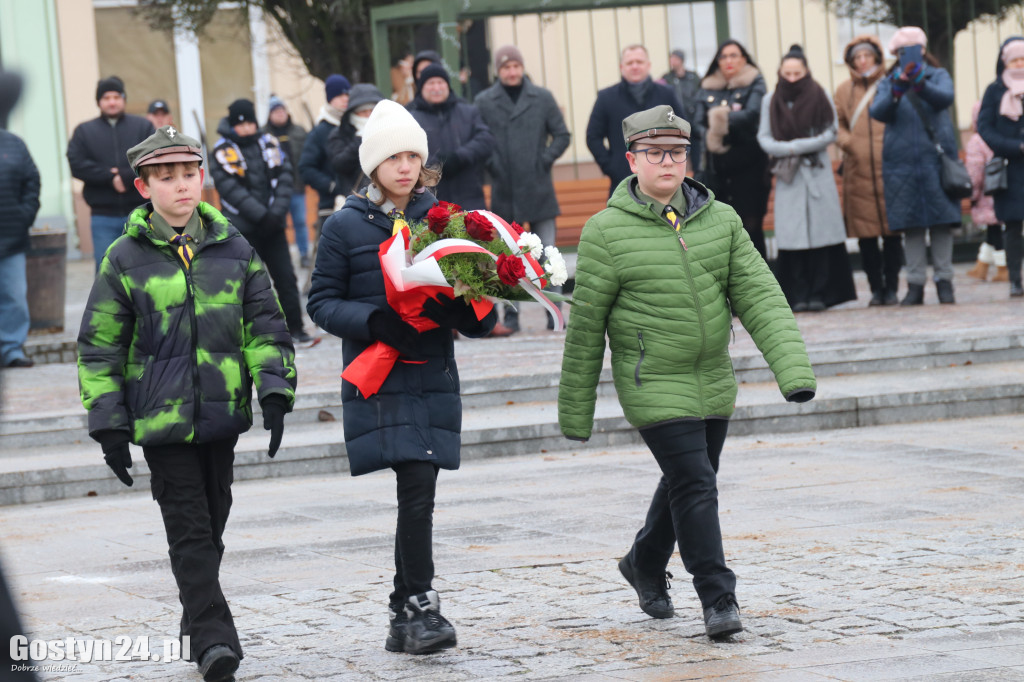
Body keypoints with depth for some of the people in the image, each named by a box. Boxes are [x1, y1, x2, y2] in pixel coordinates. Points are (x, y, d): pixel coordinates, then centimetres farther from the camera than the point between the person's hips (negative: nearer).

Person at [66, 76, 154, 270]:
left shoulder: (143, 127, 9)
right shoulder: (84, 131, 10)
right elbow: (77, 165, -5)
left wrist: (126, 177, -18)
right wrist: (110, 178, -15)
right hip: (103, 216, 0)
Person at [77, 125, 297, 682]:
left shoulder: (233, 249, 5)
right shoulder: (124, 260, -3)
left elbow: (265, 325, 9)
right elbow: (99, 347, 1)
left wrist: (274, 392, -3)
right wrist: (109, 425, -4)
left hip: (221, 410, 3)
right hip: (160, 415, -3)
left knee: (212, 522, 13)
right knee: (189, 528, -9)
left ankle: (198, 619, 30)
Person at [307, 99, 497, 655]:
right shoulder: (347, 225, -1)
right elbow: (322, 302, 0)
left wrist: (469, 311, -10)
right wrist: (375, 322, -17)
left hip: (433, 374, 3)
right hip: (378, 378, -3)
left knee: (418, 490, 2)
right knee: (417, 487, -13)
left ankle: (403, 615, 13)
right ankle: (420, 606, -6)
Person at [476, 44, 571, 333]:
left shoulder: (543, 98, 5)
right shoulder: (484, 102, 3)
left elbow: (562, 135, 9)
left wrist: (545, 160, -4)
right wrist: (490, 164, -7)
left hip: (538, 190, 0)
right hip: (503, 192, 0)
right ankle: (510, 315, 9)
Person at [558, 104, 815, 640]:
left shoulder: (721, 220, 3)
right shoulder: (606, 232, -8)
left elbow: (759, 295, -3)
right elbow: (585, 325, -3)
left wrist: (793, 368, -16)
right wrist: (575, 411, 0)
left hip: (713, 383, 5)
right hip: (653, 386, -5)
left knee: (687, 482, 18)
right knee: (694, 485, -13)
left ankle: (645, 564, 42)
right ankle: (718, 600, -6)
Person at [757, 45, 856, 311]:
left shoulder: (820, 97, 4)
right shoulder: (770, 101, 9)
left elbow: (830, 134, -1)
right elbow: (764, 138, 4)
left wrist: (797, 146, -9)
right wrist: (787, 150, -12)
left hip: (817, 172, -1)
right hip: (787, 175, 1)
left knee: (820, 232, -5)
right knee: (792, 236, -5)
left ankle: (819, 294, -3)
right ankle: (798, 296, -3)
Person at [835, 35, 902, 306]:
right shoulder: (844, 90, 12)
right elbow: (837, 124, 14)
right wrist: (845, 141, -5)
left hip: (888, 167, -2)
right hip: (857, 169, 2)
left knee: (892, 231, -2)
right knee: (865, 233, 0)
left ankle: (891, 287, 4)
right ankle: (876, 288, 6)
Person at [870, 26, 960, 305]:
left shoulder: (938, 75, 9)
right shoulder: (888, 82, 11)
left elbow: (944, 98, -12)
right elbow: (878, 112, -7)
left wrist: (919, 84, -30)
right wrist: (896, 91, -25)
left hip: (937, 156, -1)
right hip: (902, 161, 1)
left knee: (942, 221, -4)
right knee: (911, 225, 0)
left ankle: (944, 281, 2)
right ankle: (915, 284, 4)